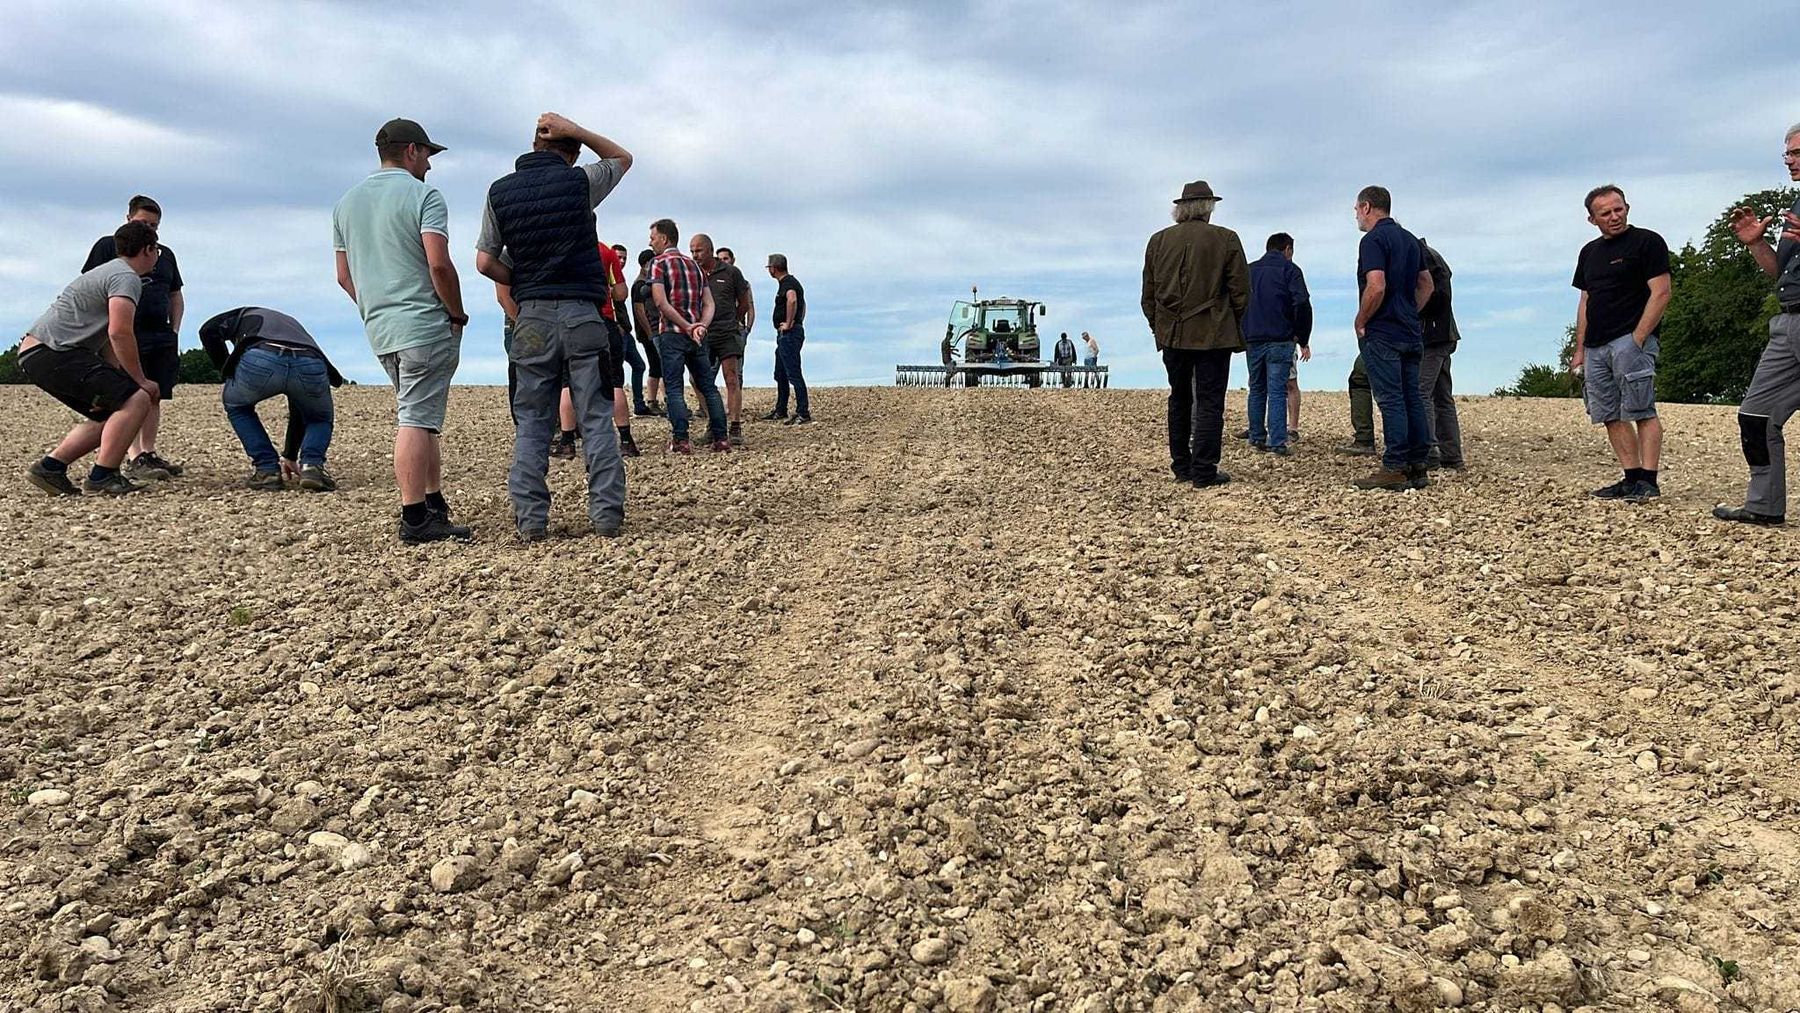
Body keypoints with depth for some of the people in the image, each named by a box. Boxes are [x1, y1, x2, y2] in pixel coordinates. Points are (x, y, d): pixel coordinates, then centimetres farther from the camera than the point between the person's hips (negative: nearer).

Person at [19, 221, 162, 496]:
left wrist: (114, 382, 11)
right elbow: (119, 333, -22)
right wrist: (140, 380, -13)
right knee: (136, 400, -19)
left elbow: (108, 340, 22)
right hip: (52, 352, -11)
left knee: (112, 413, 16)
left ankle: (49, 468, 13)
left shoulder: (110, 272, 26)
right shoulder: (127, 278, -10)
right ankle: (102, 477, -16)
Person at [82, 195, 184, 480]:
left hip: (161, 337, 5)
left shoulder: (165, 254, 20)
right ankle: (135, 458, -16)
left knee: (154, 396, 5)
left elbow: (176, 297, 26)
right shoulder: (108, 247, 5)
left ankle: (149, 452, 12)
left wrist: (174, 331, 13)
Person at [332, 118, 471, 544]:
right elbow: (439, 264, -17)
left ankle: (434, 504, 19)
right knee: (417, 420, -9)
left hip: (379, 330, 8)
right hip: (426, 325, -8)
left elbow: (344, 276, 17)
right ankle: (415, 520, -9)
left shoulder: (347, 202, 16)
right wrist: (458, 315, -6)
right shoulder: (423, 195, -7)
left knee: (423, 416, 17)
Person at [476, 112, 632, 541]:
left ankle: (530, 520, 2)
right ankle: (606, 515, -1)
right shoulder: (578, 181, 0)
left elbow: (485, 261, 4)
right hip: (583, 312, -2)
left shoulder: (500, 191, 6)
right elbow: (622, 158, 20)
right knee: (597, 420, 1)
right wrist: (574, 130, 10)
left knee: (531, 423, 6)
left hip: (532, 316, 2)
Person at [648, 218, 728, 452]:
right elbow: (709, 304, 9)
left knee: (674, 389, -4)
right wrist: (701, 326, -6)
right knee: (708, 387, 8)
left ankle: (681, 440, -10)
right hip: (697, 336, 5)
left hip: (672, 334, -5)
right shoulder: (693, 264, 18)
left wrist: (686, 327, -12)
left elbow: (661, 303, -13)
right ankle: (721, 438, 6)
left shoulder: (659, 263, -1)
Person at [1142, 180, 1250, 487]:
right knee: (1209, 402, 0)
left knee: (1179, 401, 15)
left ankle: (1181, 467, 19)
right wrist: (1232, 324, 12)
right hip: (1213, 334, -4)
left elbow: (1148, 295, 8)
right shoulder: (1226, 240, -5)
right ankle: (1204, 471, -1)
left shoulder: (1158, 241, 5)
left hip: (1172, 334, 4)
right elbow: (1241, 291, -3)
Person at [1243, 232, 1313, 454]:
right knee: (1277, 391, -5)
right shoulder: (1289, 270, -1)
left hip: (1252, 340, 4)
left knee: (1257, 389, 14)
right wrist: (1303, 340, -3)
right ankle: (1277, 442, -10)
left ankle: (1257, 437, 16)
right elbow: (1302, 305, -11)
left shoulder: (1249, 270, 15)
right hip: (1280, 340, -4)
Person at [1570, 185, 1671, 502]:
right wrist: (1579, 349, 14)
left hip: (1631, 340, -7)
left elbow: (1661, 293, -8)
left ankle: (1648, 480, -11)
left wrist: (1637, 339, -15)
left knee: (1641, 411, -11)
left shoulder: (1648, 242, -1)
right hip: (1596, 346, 8)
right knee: (1610, 416, 5)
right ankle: (1633, 478, 9)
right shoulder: (1590, 252, 19)